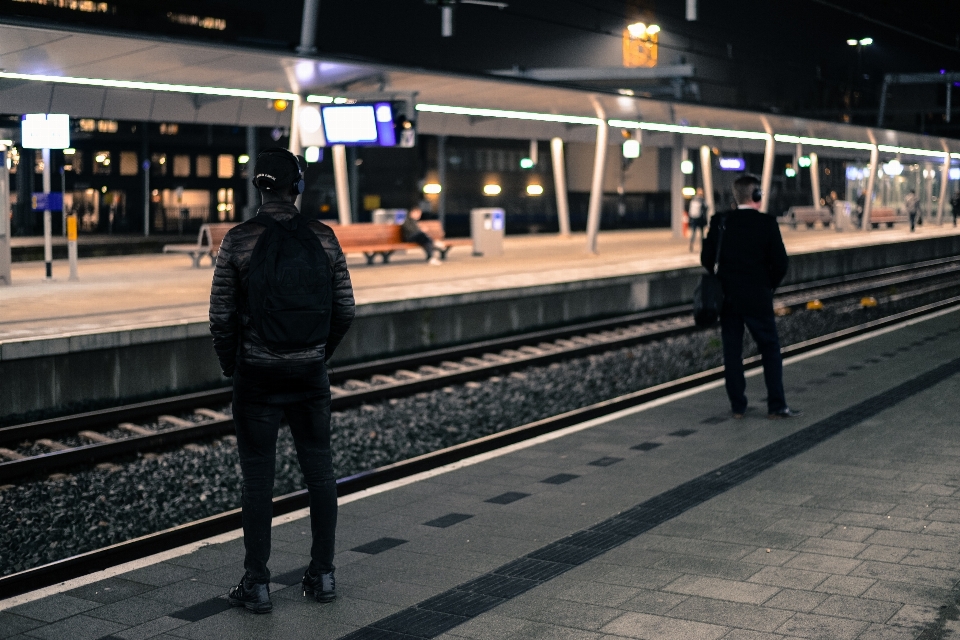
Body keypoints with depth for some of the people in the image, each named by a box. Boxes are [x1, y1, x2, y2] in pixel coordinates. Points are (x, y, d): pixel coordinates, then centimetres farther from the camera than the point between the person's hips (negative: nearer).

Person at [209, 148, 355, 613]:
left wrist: (229, 364, 10)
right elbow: (344, 309, 3)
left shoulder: (239, 240, -9)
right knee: (319, 470, 12)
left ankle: (256, 584, 10)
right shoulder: (323, 238, -2)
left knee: (258, 478, 4)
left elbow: (221, 316, -7)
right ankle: (322, 575, 18)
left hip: (258, 373, -2)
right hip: (311, 373, 2)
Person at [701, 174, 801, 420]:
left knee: (732, 351, 8)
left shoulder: (720, 221, -2)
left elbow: (706, 258, 0)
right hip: (758, 298, -3)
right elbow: (780, 264, -9)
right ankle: (776, 406, 6)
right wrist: (768, 285, 8)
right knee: (770, 349, 7)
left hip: (727, 297, 3)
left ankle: (738, 406, 11)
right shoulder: (767, 223, -9)